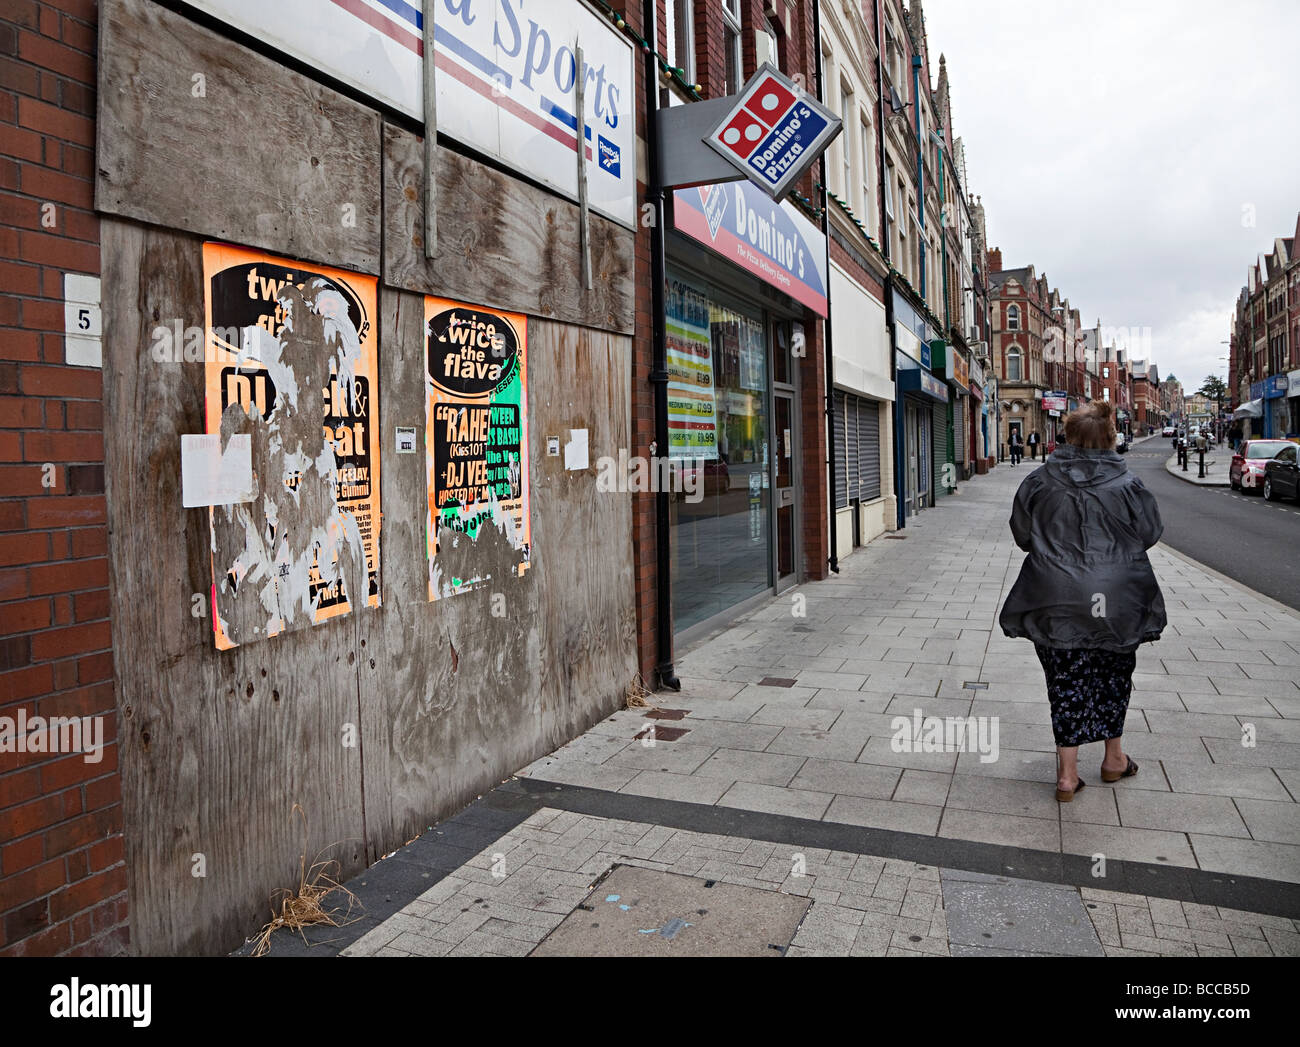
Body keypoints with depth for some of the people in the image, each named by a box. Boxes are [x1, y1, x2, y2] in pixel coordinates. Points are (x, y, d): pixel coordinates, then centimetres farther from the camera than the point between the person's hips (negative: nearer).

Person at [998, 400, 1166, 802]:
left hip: (1056, 604, 0)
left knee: (1066, 680, 9)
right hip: (1116, 604, 0)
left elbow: (1021, 535, 5)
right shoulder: (1126, 484, -9)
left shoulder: (1038, 483, -7)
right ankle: (1113, 758, 37)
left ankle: (1068, 774, 12)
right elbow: (1150, 533, 4)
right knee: (1113, 675, 21)